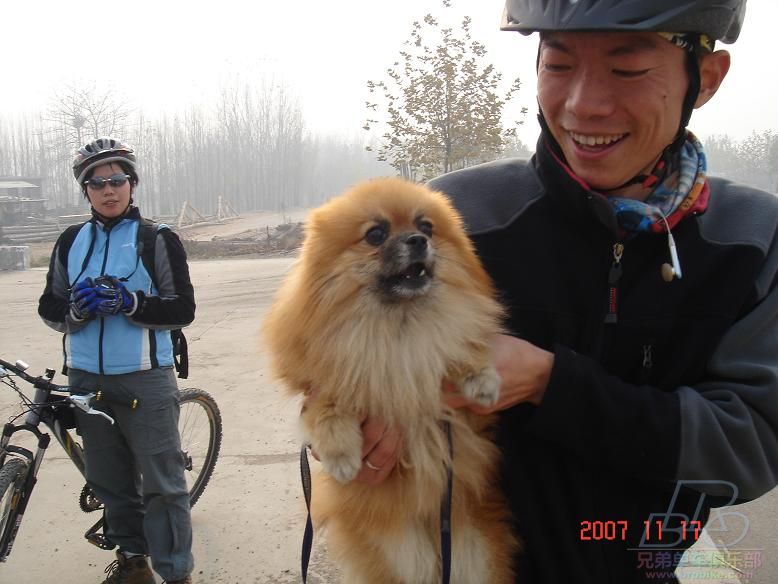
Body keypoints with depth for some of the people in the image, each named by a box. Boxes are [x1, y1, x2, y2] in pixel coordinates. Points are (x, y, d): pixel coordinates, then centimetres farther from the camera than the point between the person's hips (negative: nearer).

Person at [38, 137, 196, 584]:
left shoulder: (158, 239, -3)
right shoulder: (71, 241, 9)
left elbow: (183, 310, -6)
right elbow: (50, 308, 9)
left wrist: (130, 302, -21)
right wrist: (78, 308, -12)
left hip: (145, 380, -4)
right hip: (86, 380, 5)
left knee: (162, 483, -1)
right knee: (110, 480, 15)